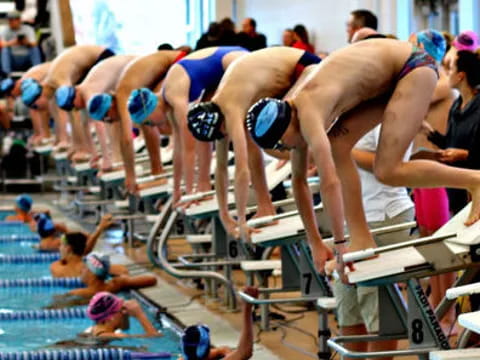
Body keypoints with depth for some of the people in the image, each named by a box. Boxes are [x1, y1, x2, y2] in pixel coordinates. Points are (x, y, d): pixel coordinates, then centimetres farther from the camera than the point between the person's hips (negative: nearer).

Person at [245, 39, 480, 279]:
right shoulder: (298, 117, 1)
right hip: (387, 81, 9)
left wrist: (340, 246, -31)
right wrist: (315, 243, 12)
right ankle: (362, 239, -1)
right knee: (337, 146, -4)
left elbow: (330, 181, -35)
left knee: (387, 171, -16)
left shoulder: (307, 113, -27)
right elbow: (298, 181, 11)